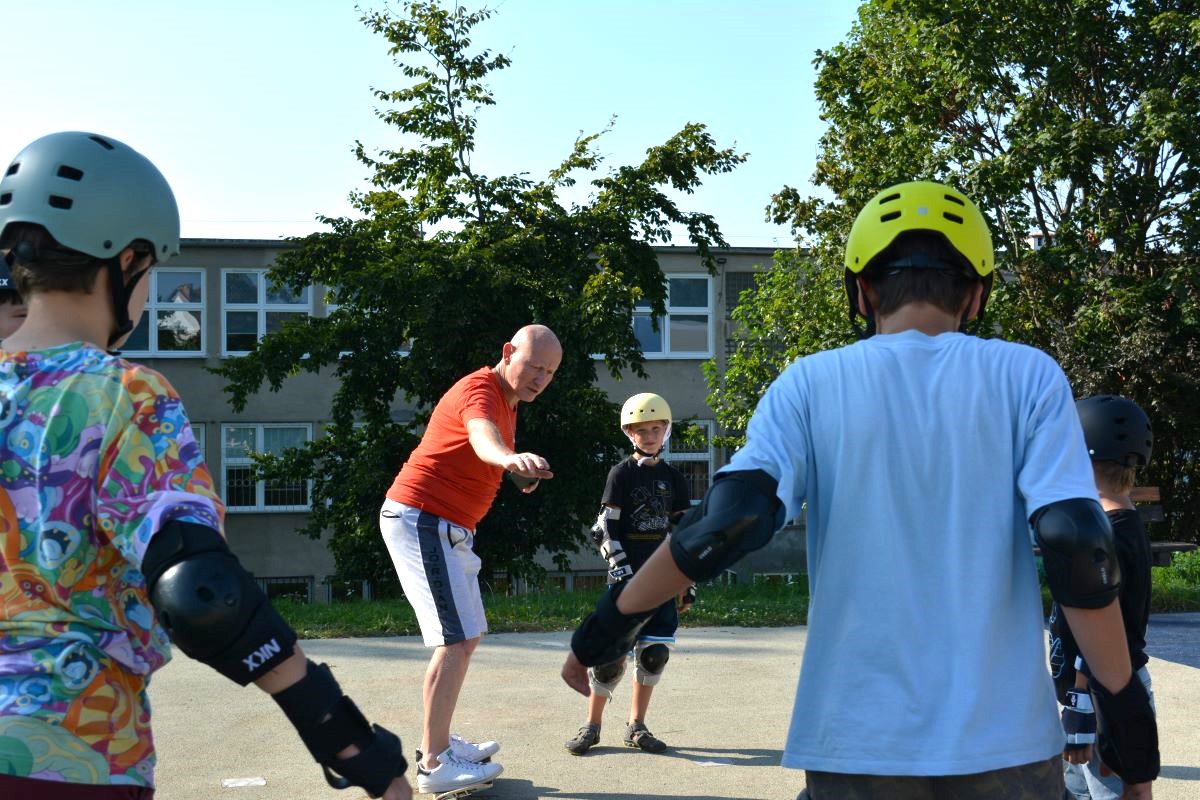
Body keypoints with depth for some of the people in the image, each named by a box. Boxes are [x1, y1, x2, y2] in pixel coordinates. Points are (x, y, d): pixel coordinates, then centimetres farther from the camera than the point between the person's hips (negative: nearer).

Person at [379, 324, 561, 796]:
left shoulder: (506, 402, 14)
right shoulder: (480, 390, -18)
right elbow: (481, 436, -42)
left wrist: (520, 474, -2)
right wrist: (510, 456, -64)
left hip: (447, 528, 11)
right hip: (422, 520, -11)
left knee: (467, 636, 18)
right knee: (458, 640, -14)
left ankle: (438, 742, 28)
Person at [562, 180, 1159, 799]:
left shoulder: (812, 384, -1)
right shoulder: (1027, 376, -2)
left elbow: (730, 520, -12)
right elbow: (1078, 548, -10)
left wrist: (614, 618, -1)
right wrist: (1124, 704, -1)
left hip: (857, 742, 0)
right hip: (1006, 745, 0)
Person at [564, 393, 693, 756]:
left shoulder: (674, 479, 12)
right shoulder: (622, 474, 0)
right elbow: (606, 527, -4)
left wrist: (688, 582, 10)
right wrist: (619, 567, -15)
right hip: (627, 573, -4)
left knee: (654, 651, 3)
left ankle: (636, 726, 16)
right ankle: (591, 726, 7)